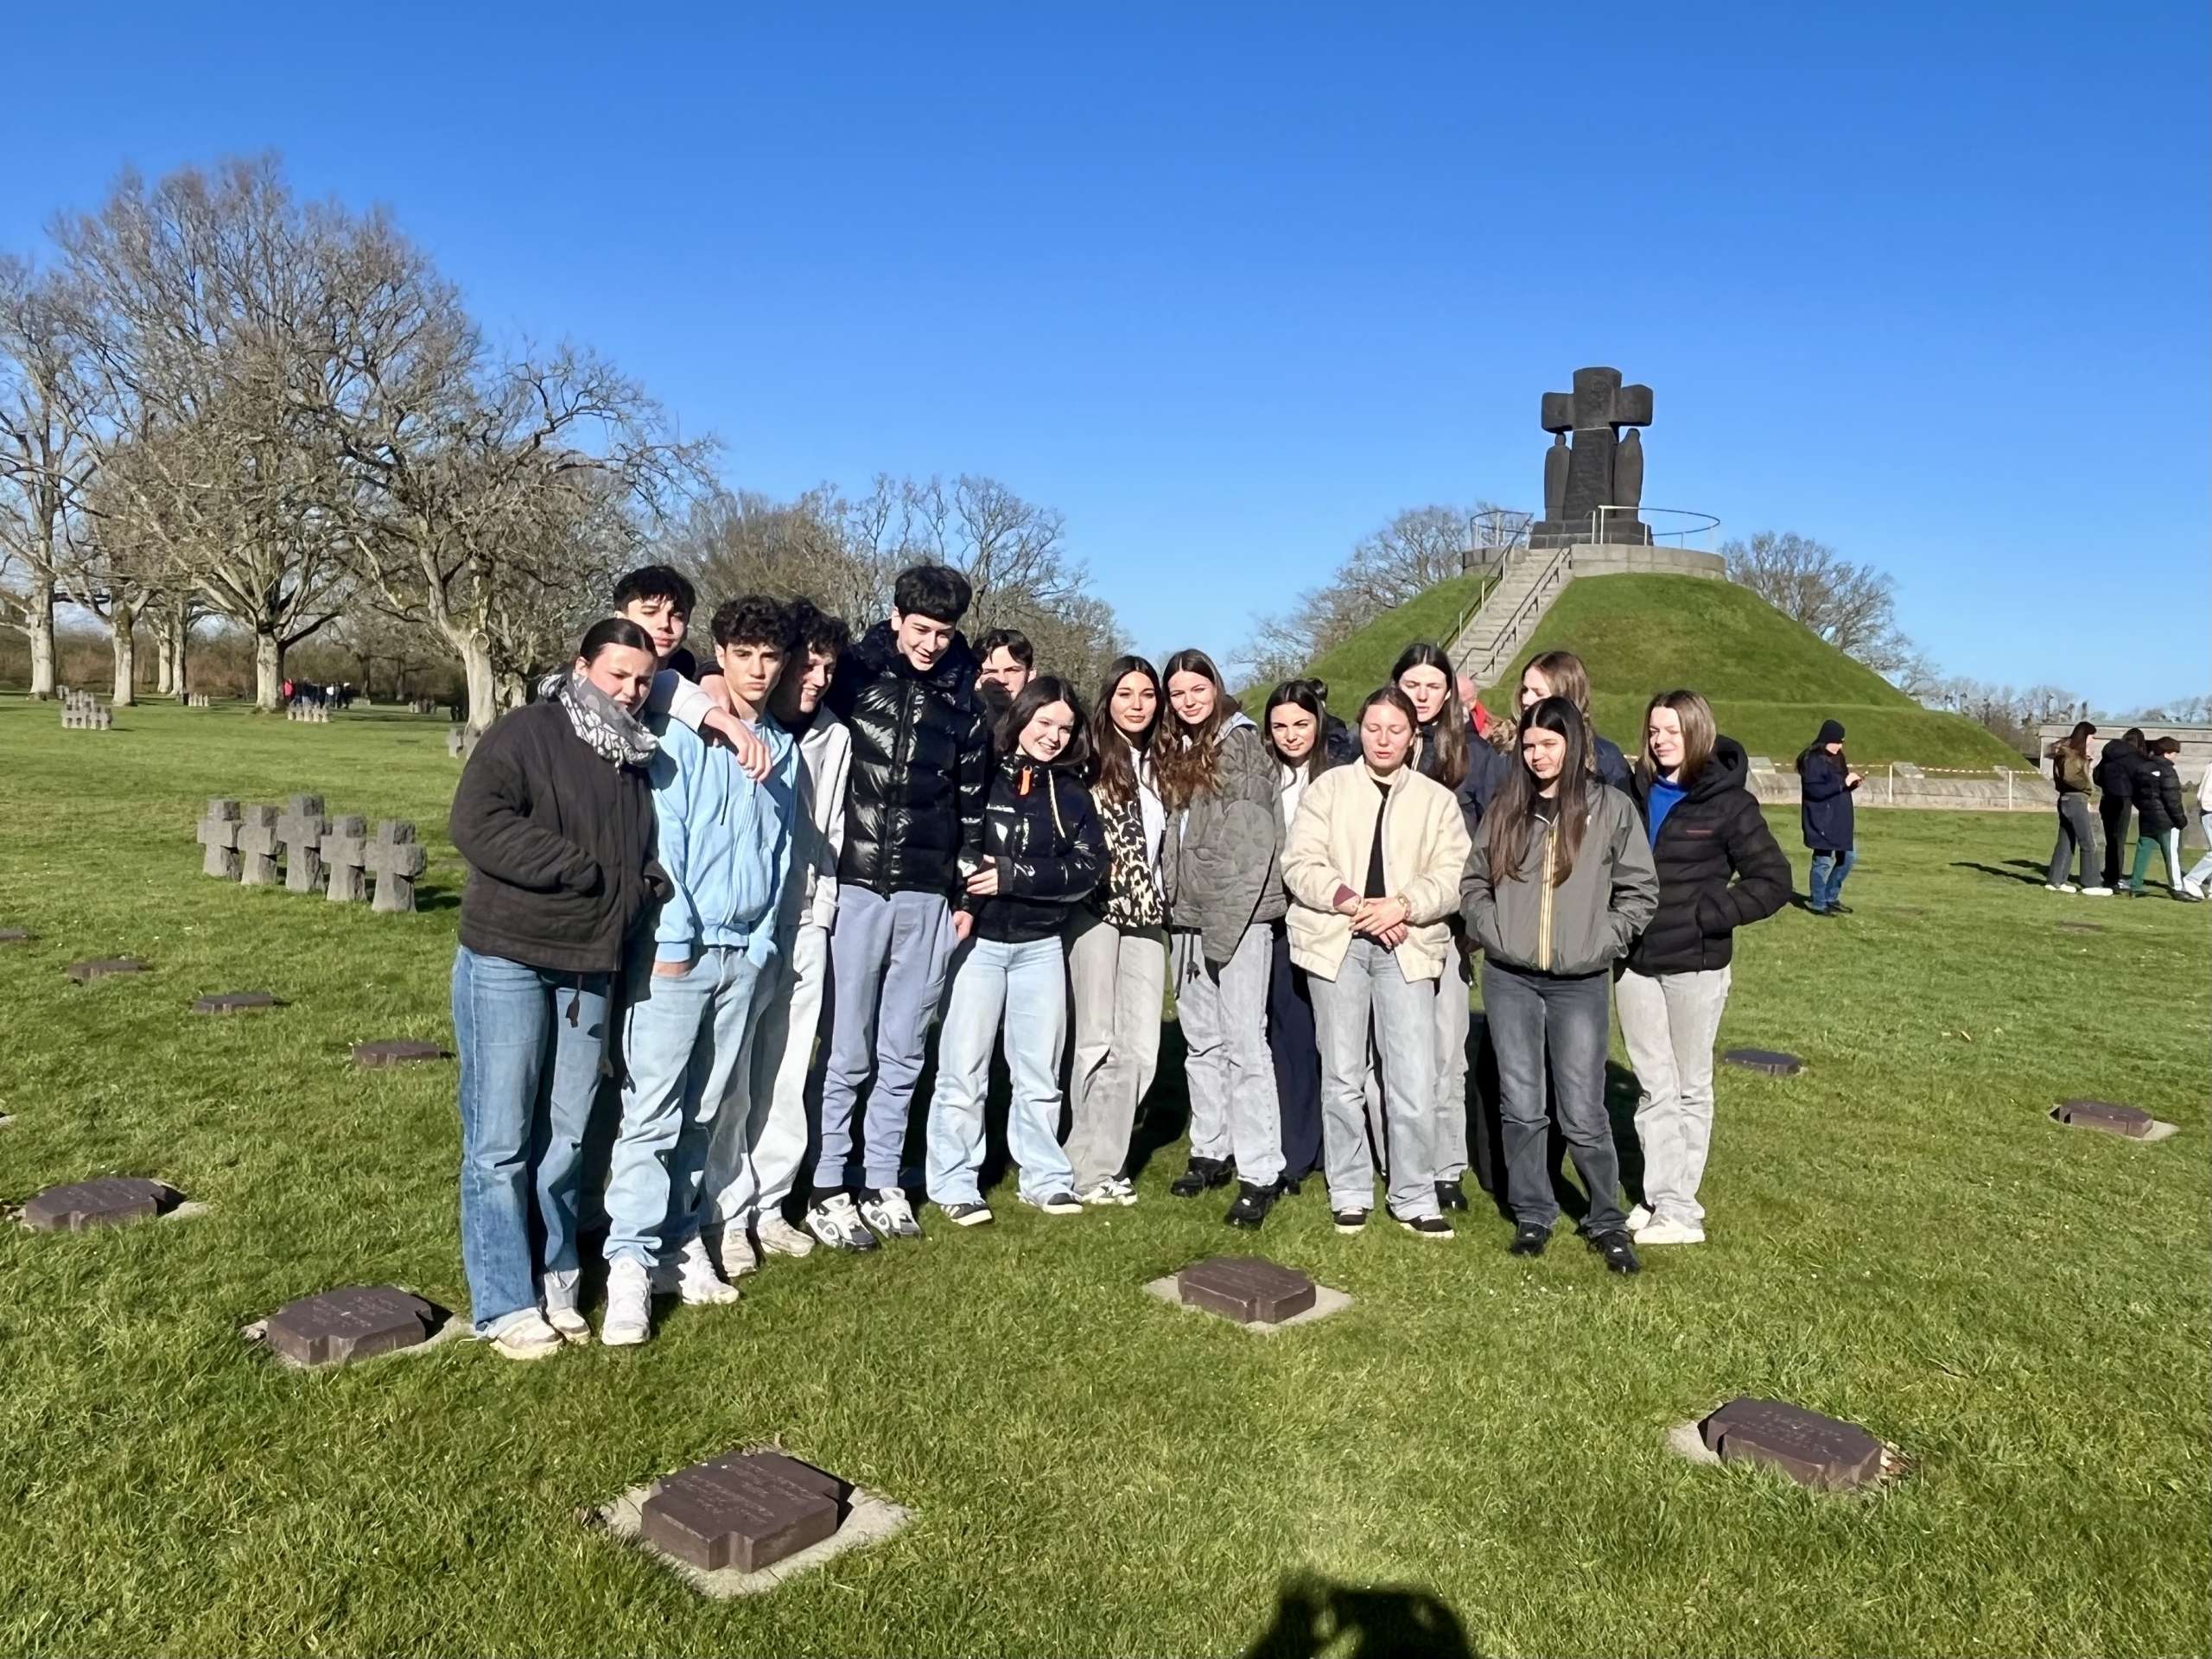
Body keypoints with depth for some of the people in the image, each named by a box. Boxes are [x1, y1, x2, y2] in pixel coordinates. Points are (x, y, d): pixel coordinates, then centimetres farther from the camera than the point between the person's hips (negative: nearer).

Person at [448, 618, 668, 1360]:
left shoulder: (640, 759, 14)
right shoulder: (524, 733, -6)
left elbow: (649, 853, 26)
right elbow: (476, 824, -18)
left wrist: (646, 883, 3)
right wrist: (586, 871, -17)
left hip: (590, 971, 6)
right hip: (507, 962, -6)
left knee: (566, 1136, 12)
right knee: (500, 1139, 0)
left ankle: (553, 1284, 23)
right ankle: (505, 1305, 8)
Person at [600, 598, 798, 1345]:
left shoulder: (783, 749, 12)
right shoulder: (680, 735, -4)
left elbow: (780, 853, 13)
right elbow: (663, 840, -8)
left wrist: (761, 944, 7)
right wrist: (674, 938, -11)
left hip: (744, 953, 5)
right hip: (678, 949, -5)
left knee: (705, 1113, 10)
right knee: (652, 1109, -5)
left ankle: (681, 1239, 19)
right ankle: (631, 1264, -2)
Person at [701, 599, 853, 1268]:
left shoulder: (834, 738, 10)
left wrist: (824, 908, 11)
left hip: (804, 925, 5)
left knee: (788, 1074, 10)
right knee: (729, 1073, 0)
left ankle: (769, 1204, 22)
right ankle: (726, 1213, 11)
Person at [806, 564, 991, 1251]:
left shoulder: (963, 700, 9)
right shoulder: (853, 674, 0)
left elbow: (971, 803, 14)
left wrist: (967, 893, 12)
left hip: (927, 897, 3)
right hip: (854, 885, -3)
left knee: (903, 1053, 10)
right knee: (846, 1051, 1)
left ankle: (883, 1184, 21)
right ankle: (826, 1190, 12)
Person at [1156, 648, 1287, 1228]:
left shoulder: (1242, 742, -5)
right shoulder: (1173, 753, 16)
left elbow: (1254, 837, -12)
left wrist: (1228, 916, -17)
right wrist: (1174, 899, 8)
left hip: (1236, 912, -7)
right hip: (1186, 914, 7)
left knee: (1244, 1040, -8)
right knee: (1201, 1040, 12)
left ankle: (1261, 1172, -5)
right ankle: (1211, 1152, 23)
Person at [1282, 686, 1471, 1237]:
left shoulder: (1437, 800, 10)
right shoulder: (1327, 788, 7)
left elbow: (1453, 877, 1)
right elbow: (1300, 865, -2)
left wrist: (1403, 906, -16)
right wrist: (1356, 904, -14)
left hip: (1407, 945, 0)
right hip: (1336, 942, 0)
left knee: (1415, 1082, -4)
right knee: (1343, 1077, 6)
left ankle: (1414, 1197, 10)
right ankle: (1349, 1194, 18)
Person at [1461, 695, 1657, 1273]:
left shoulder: (1611, 807, 0)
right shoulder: (1504, 809, 7)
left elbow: (1640, 892, 3)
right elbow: (1473, 885, 13)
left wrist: (1601, 941, -6)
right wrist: (1494, 933, -1)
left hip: (1580, 983, -2)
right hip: (1508, 978, 2)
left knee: (1583, 1115, 0)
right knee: (1520, 1107, 7)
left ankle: (1607, 1221, 18)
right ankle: (1532, 1215, 22)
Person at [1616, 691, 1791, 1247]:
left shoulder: (1727, 802, -8)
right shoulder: (1634, 793, 5)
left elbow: (1773, 880, -7)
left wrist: (1706, 914, -16)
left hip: (1695, 965, -4)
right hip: (1634, 962, 4)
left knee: (1691, 1088, 8)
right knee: (1653, 1088, 9)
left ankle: (1679, 1209, 14)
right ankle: (1659, 1198, 16)